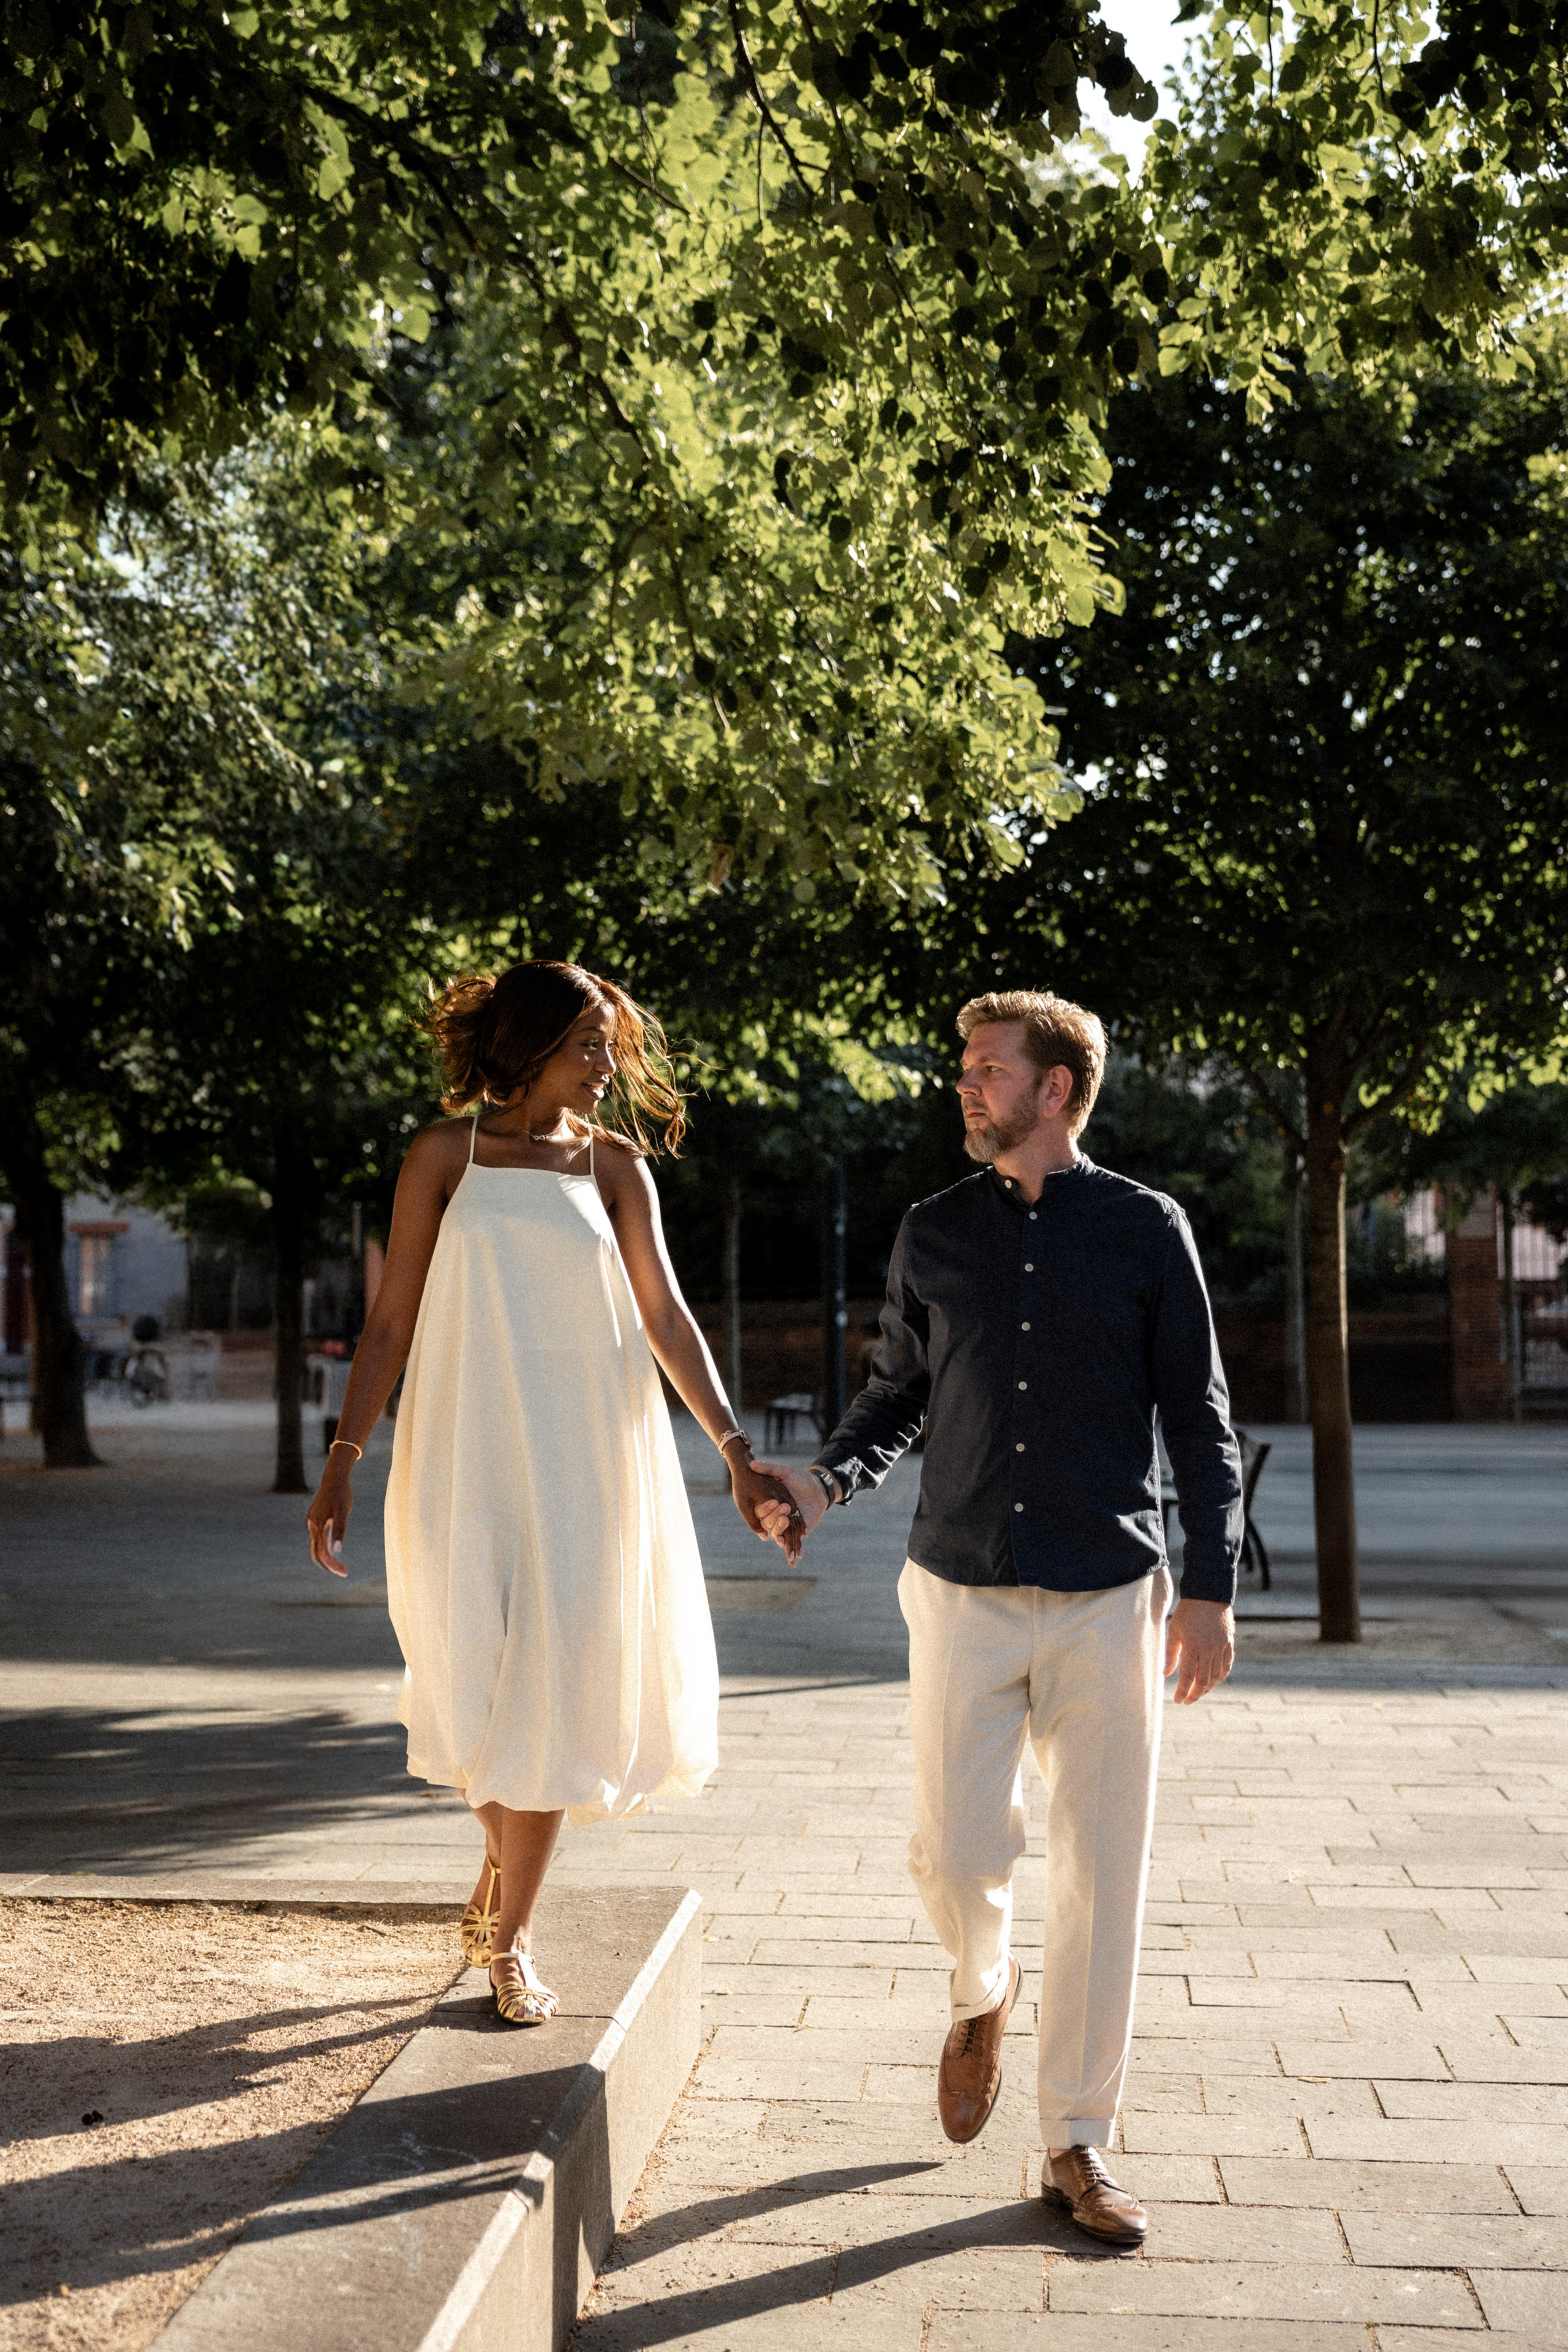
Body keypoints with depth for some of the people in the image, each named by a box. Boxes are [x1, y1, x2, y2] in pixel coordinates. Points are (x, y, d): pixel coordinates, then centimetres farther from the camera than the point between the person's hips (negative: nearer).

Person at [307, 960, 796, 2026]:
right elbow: (393, 1319, 3)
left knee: (556, 1686, 0)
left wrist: (736, 1450, -8)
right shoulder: (446, 1154, 3)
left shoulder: (615, 1162, 6)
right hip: (467, 1450, 0)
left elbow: (666, 1314, 1)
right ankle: (506, 1860, 33)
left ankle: (510, 1935, 15)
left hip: (582, 1455, 1)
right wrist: (345, 1457, -3)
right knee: (473, 1685, 2)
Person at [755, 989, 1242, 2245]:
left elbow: (1199, 1417, 2)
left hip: (1108, 1598, -1)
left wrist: (1212, 1589, -4)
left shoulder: (1146, 1230, 1)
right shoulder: (933, 1235, 7)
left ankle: (1078, 2143, 18)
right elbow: (899, 1396, 14)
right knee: (956, 1850, 0)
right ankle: (984, 1992, 36)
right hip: (964, 1590, 2)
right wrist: (827, 1479, -6)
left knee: (1101, 1870, 2)